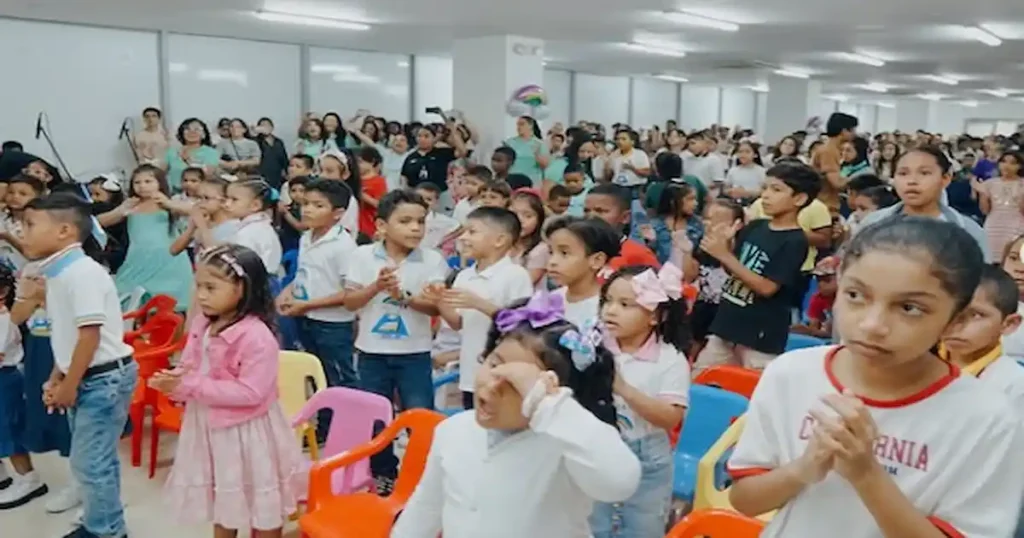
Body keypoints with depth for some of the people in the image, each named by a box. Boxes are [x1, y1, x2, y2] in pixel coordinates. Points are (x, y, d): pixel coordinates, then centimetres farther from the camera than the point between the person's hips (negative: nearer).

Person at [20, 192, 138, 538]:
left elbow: (90, 335, -23)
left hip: (104, 378, -10)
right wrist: (56, 379, 14)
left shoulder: (82, 272, -20)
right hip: (84, 378, 10)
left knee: (89, 462, -2)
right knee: (94, 460, 19)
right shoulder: (57, 274, 11)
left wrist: (68, 386, -15)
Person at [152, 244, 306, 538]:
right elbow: (188, 370, 8)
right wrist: (172, 381, -17)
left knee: (264, 512, 12)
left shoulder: (257, 337, -26)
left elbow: (251, 393, -29)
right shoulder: (202, 326, 0)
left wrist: (192, 386, -28)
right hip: (210, 429, 8)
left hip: (246, 433, -7)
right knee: (221, 503, 27)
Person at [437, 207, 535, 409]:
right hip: (470, 375, 7)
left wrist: (478, 304, -24)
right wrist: (441, 304, -7)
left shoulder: (515, 275, -13)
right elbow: (459, 324, 13)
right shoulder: (464, 276, 7)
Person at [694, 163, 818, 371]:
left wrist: (724, 255, -20)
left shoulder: (795, 241, -14)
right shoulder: (755, 227, 5)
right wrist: (723, 244, -9)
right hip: (726, 324, 7)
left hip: (761, 336, -7)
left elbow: (767, 287, -19)